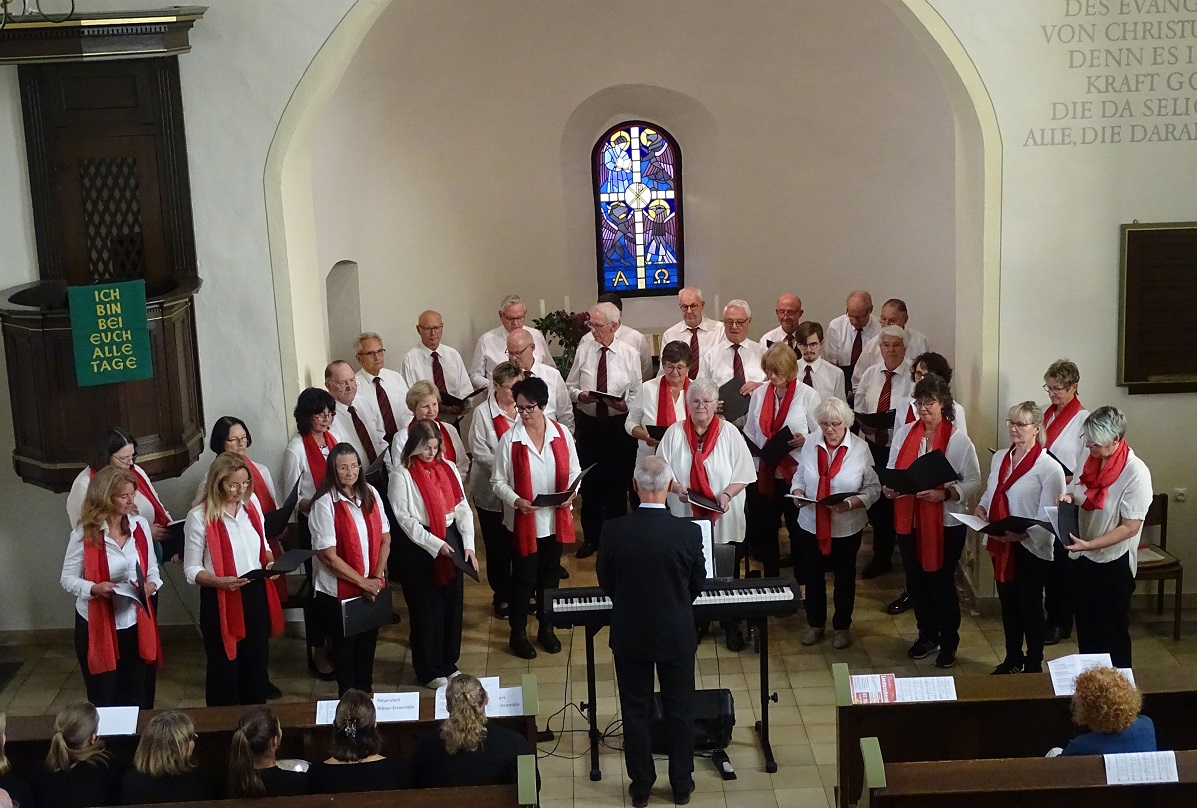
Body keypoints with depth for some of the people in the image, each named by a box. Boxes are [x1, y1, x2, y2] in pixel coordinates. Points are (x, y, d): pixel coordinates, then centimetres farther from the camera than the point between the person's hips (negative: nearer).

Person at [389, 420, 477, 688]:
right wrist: (435, 545, -18)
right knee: (426, 609, 5)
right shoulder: (402, 475, -9)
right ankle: (429, 671, 19)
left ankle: (449, 663, 29)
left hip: (451, 540, 5)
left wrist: (468, 545, -5)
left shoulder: (449, 468, 5)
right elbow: (406, 519, -12)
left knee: (452, 604, 12)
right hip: (419, 547, -5)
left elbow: (462, 508, 4)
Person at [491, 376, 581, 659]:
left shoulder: (562, 434, -4)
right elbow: (498, 481, -6)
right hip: (523, 521, -3)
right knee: (523, 578, 7)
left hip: (556, 519, 3)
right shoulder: (510, 439, -11)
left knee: (550, 575, 17)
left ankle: (546, 628, 34)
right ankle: (518, 633, 24)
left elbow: (574, 471, 5)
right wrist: (516, 501, -23)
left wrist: (572, 493, -15)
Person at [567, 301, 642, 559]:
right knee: (589, 481, 8)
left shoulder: (629, 354, -3)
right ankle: (591, 537, 23)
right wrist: (579, 394, -14)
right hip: (589, 422, 2)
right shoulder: (583, 351, 0)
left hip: (619, 424, -2)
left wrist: (625, 404, -18)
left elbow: (637, 393, 1)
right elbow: (570, 385, 7)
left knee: (618, 481, 6)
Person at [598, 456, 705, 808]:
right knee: (680, 711, 17)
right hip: (677, 635, 0)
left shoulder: (613, 531, -17)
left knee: (635, 712, 15)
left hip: (629, 636, 0)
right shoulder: (689, 532, -18)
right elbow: (697, 584, -3)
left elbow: (606, 582, -2)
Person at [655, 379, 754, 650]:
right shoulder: (674, 433, 0)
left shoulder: (729, 433, -3)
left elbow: (743, 474, -3)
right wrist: (676, 487, -17)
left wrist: (727, 494, -19)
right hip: (686, 519, 1)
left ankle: (732, 627, 19)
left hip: (724, 520, -1)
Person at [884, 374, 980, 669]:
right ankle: (927, 636, 33)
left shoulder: (958, 440, -9)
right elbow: (891, 469, 13)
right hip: (908, 520, 5)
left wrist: (945, 494, -25)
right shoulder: (904, 433, 5)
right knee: (916, 581, 15)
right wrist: (888, 487, -9)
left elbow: (973, 482, -10)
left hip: (945, 524, -4)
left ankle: (948, 642, 21)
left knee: (942, 582, 4)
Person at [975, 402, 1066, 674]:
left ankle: (1033, 665, 23)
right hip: (1000, 545, 6)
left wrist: (1021, 534, -30)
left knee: (1030, 607, 7)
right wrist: (981, 508, 1)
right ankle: (1012, 659, 34)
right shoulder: (1000, 458, 8)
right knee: (1008, 603, 18)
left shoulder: (1049, 468, -14)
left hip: (1031, 548, -6)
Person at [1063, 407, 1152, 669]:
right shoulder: (1091, 461, -3)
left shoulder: (1135, 472, -22)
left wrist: (1090, 545, -30)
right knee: (1086, 628, 19)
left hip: (1113, 564, -6)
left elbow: (1131, 527, -22)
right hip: (1083, 559, 6)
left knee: (1113, 635, 9)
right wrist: (1068, 498, -10)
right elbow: (1076, 494, 14)